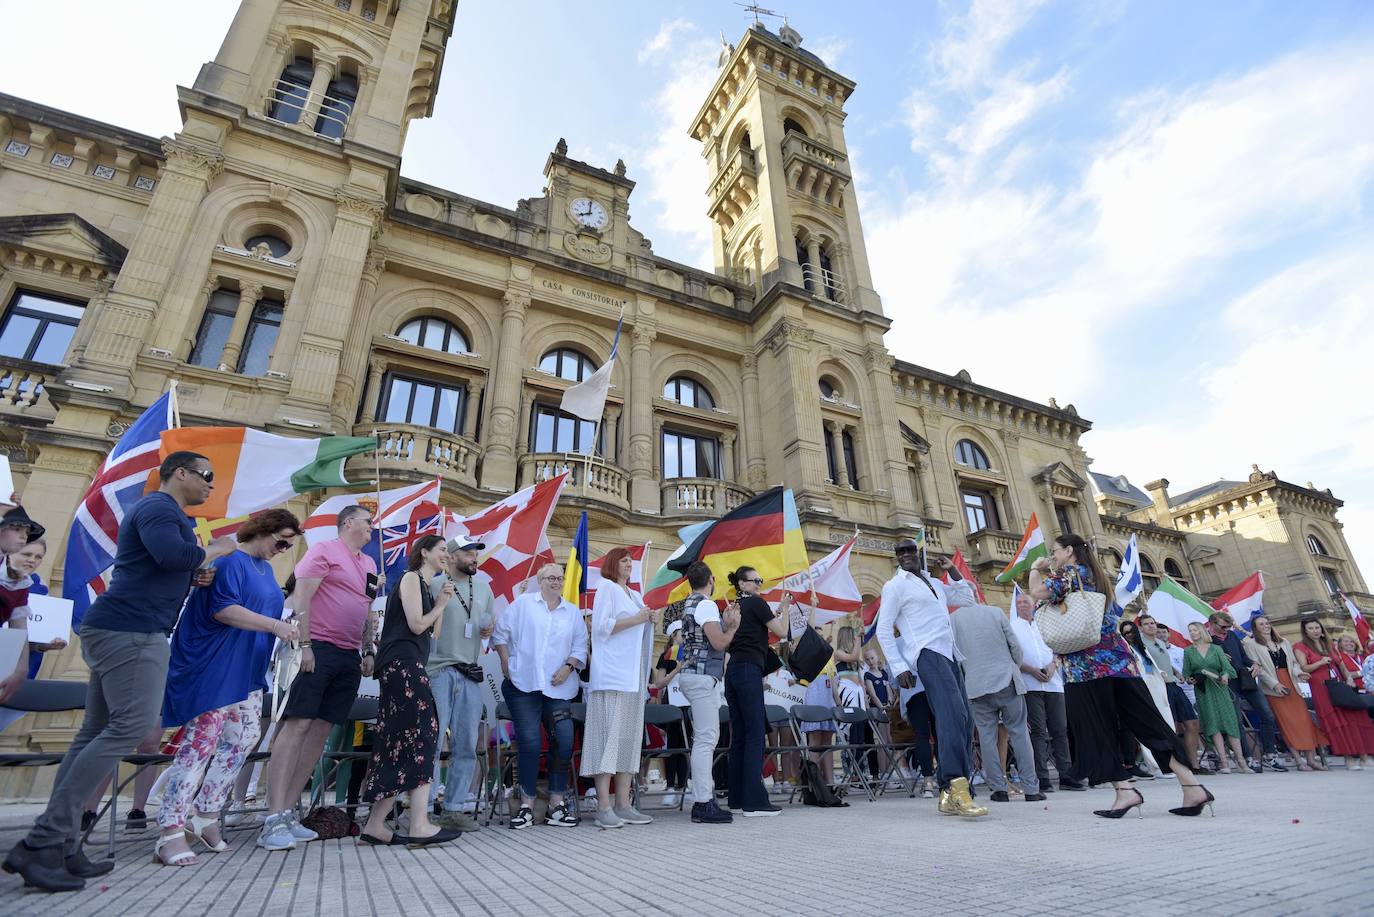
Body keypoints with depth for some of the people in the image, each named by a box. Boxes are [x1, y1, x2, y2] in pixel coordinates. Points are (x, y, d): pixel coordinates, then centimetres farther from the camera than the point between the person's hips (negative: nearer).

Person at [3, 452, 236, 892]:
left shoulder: (157, 510, 24)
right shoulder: (159, 507, -9)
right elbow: (172, 554, -28)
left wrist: (191, 578, 14)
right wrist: (214, 550, -10)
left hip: (116, 629, 11)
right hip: (132, 631, -11)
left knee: (97, 732, 9)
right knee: (131, 724, -14)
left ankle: (57, 847, 12)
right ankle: (44, 842, -11)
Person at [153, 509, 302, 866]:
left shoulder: (265, 567, 15)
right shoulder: (230, 560, -12)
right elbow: (223, 609, -21)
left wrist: (286, 629, 13)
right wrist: (274, 625, -26)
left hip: (248, 671, 9)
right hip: (216, 667, -9)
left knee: (243, 738, 8)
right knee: (202, 740, -8)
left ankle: (206, 816, 18)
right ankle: (171, 833, -1)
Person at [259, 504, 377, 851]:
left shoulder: (369, 564, 19)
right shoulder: (324, 551, -2)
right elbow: (301, 597, -10)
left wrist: (369, 651, 15)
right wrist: (304, 644, -17)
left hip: (349, 657, 7)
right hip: (317, 649, -7)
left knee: (321, 730, 6)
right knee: (297, 725, -10)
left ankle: (288, 812, 11)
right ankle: (273, 819, -9)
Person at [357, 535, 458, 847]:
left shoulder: (427, 586, 23)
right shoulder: (411, 578, -2)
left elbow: (432, 635, 19)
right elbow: (416, 625, -12)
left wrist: (442, 603, 10)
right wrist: (441, 605, 3)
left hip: (408, 665, 10)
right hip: (402, 661, -10)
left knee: (400, 742, 7)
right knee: (421, 735, -13)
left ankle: (374, 826, 10)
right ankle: (419, 825, -15)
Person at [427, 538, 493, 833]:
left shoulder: (483, 587, 15)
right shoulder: (434, 585, -3)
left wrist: (489, 630, 3)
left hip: (471, 675, 6)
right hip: (439, 671, -5)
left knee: (466, 746, 8)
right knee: (432, 742, -4)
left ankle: (454, 808, 19)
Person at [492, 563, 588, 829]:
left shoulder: (573, 613, 13)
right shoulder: (523, 603, 6)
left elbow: (580, 647, 10)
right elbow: (500, 632, 7)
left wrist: (568, 667, -4)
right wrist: (506, 663, 1)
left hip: (558, 687, 3)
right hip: (523, 686, -2)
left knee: (564, 741, -4)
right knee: (530, 742, -6)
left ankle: (556, 803, 10)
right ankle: (527, 804, 9)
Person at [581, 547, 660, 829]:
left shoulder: (634, 595, 21)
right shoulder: (606, 588, -2)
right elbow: (601, 626, -13)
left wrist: (651, 620, 8)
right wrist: (636, 619, -13)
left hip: (633, 676, 8)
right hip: (612, 675, -8)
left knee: (630, 737, 6)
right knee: (609, 735, -8)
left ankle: (623, 804, 11)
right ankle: (603, 808, -5)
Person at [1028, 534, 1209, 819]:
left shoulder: (1070, 572, -4)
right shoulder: (1095, 575, 21)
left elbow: (1038, 592, -15)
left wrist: (1036, 569, 4)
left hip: (1087, 664, -8)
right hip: (1117, 658, 8)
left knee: (1096, 729, -2)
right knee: (1146, 720, 6)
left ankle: (1124, 790, -7)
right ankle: (1191, 784, 2)